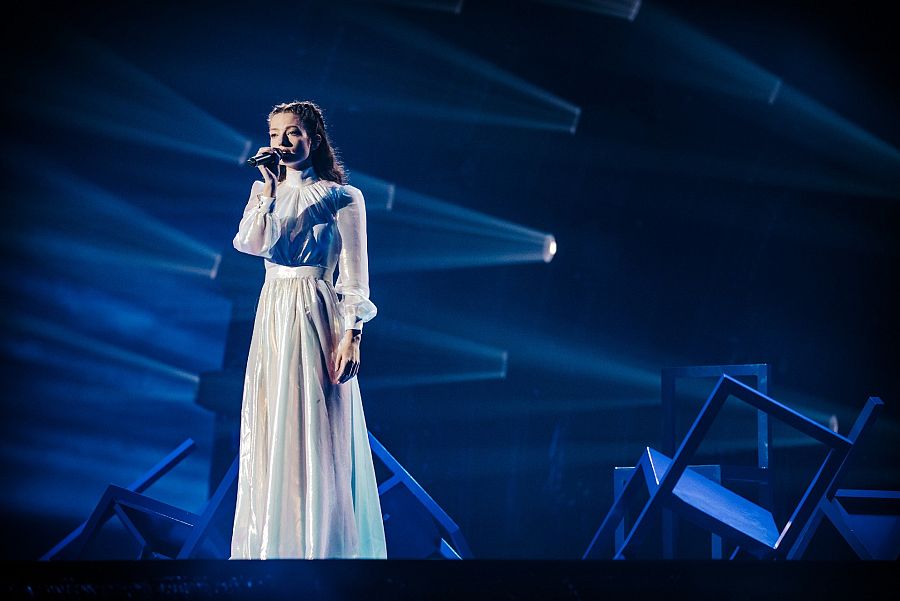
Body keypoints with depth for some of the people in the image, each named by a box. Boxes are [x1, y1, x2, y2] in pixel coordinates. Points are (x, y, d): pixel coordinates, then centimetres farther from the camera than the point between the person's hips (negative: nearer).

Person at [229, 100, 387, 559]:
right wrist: (270, 187, -13)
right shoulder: (264, 190, 10)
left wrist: (352, 337, -15)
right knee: (271, 427, 7)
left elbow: (354, 276, -8)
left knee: (317, 429, -2)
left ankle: (323, 542, 9)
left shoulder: (342, 197, -5)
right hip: (272, 314, 5)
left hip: (317, 315, -5)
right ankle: (274, 538, 18)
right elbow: (249, 244, -8)